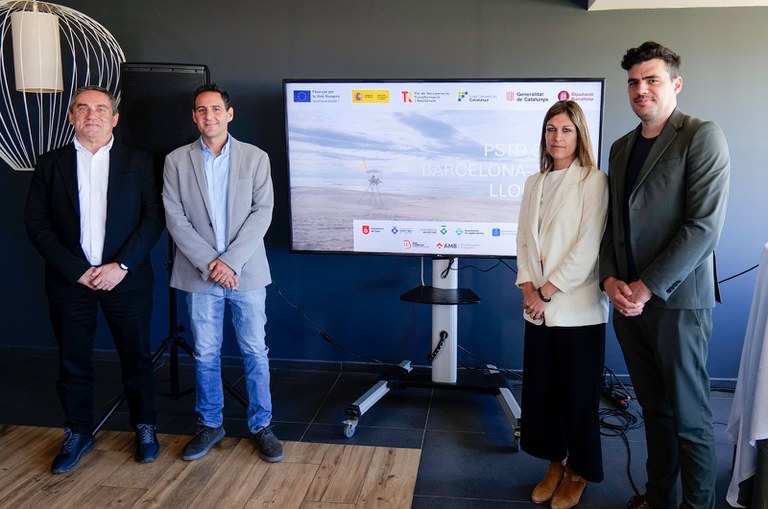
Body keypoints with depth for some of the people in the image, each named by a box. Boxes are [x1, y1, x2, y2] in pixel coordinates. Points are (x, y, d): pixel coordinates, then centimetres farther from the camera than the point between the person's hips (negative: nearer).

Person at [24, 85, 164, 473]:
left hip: (126, 279, -1)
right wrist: (76, 271, -10)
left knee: (136, 357, 8)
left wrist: (122, 265, -13)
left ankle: (144, 427, 26)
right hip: (70, 281, 1)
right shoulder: (50, 165, 5)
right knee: (73, 361, 11)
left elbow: (153, 217, -3)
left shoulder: (138, 162, 3)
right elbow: (37, 224, 0)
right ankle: (78, 433, 28)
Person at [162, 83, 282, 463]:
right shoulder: (177, 161, 3)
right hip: (199, 274, 1)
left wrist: (231, 260, -14)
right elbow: (175, 218, -3)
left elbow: (262, 212, -5)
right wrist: (208, 263, -12)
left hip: (246, 272, 0)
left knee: (255, 351, 6)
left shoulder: (255, 158, 2)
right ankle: (209, 424, 27)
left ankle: (261, 425, 21)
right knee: (205, 354, 10)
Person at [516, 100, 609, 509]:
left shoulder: (594, 181, -7)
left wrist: (548, 290, -13)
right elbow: (524, 238, 9)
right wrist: (528, 287, -5)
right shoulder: (535, 183, 11)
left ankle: (578, 472, 25)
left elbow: (588, 246, -13)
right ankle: (555, 463, 30)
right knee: (541, 388, 11)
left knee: (577, 393, 6)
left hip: (577, 308, -5)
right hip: (538, 307, 5)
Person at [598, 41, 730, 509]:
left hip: (677, 301, -6)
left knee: (689, 419, 3)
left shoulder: (702, 137, -7)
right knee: (655, 409, 16)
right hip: (629, 299, 6)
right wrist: (611, 278, 0)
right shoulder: (621, 147, 14)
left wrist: (646, 288, -15)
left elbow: (704, 225, -15)